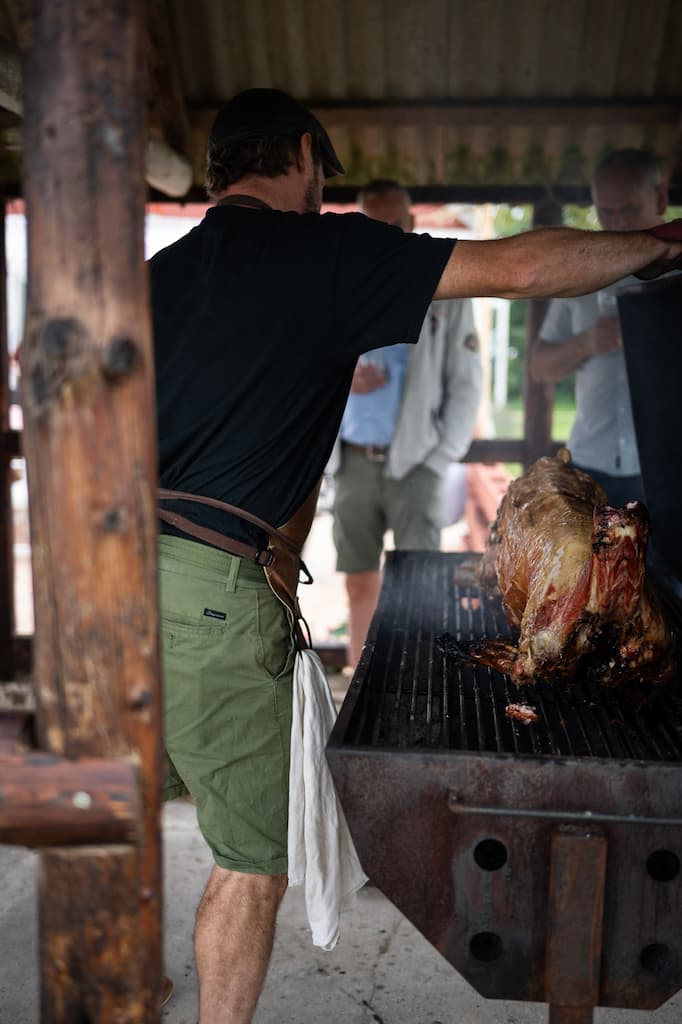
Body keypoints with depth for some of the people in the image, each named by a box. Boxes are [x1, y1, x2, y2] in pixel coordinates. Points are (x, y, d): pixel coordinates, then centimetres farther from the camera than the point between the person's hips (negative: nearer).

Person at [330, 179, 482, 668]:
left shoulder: (445, 292, 1)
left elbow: (466, 384, -1)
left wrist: (439, 462, -8)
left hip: (414, 463, -3)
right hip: (354, 462, 3)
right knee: (361, 586, 9)